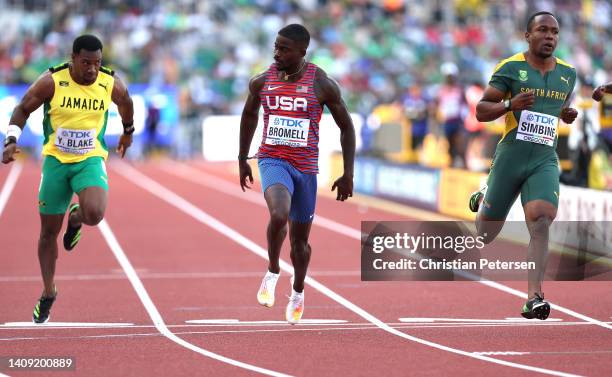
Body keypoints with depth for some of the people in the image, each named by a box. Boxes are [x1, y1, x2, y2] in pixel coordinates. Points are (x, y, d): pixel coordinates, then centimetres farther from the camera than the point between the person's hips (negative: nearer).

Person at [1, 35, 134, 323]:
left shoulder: (111, 85, -8)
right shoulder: (52, 82, -13)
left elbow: (125, 103, 16)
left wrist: (128, 131, 30)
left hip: (90, 160, 0)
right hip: (56, 160, 0)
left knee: (94, 214, -28)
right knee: (48, 231, 7)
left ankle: (76, 218, 12)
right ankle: (48, 293, 26)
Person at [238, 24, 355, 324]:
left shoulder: (322, 85, -8)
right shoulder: (261, 82, -1)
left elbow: (346, 127, 1)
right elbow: (249, 115, 18)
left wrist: (348, 174, -2)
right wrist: (242, 160, 20)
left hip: (306, 167, 0)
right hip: (273, 161, 0)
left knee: (300, 239, 10)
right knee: (279, 215, -30)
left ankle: (298, 293, 37)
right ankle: (272, 272, -5)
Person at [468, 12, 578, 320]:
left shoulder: (567, 73, 9)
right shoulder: (510, 68, -5)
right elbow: (480, 111, -4)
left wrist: (567, 114, 5)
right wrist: (510, 104, -23)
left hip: (545, 161, 2)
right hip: (510, 158, -2)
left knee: (541, 223, -23)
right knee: (484, 236, 11)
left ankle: (534, 297, -22)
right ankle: (483, 201, 49)